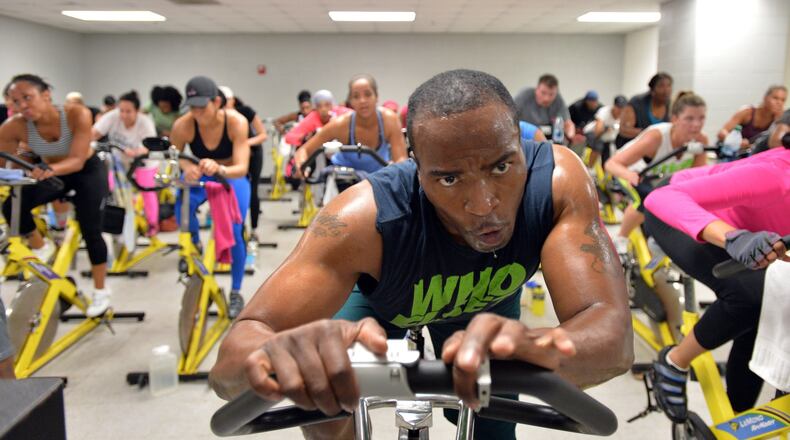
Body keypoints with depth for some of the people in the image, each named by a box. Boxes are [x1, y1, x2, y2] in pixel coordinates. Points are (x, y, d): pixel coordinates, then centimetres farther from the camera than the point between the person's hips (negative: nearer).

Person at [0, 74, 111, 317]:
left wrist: (49, 169, -56)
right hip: (51, 173, 3)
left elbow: (77, 161, -37)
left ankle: (101, 292, 10)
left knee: (90, 231, -11)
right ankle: (40, 248, 8)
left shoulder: (77, 114, -33)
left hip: (88, 171, -2)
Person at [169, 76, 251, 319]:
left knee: (234, 232, -15)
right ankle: (194, 245, 1)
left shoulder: (236, 122, -32)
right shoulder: (183, 125, -28)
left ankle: (235, 292, 4)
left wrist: (219, 169, -57)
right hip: (200, 177, 1)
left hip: (232, 178, -1)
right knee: (183, 205, -30)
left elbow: (242, 168, -36)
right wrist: (186, 167, -45)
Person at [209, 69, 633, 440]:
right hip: (382, 299, -1)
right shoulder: (368, 217, -43)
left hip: (488, 300, 2)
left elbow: (613, 333, -45)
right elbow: (228, 366, -46)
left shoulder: (558, 179, -38)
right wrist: (283, 351, -71)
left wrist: (538, 343, -69)